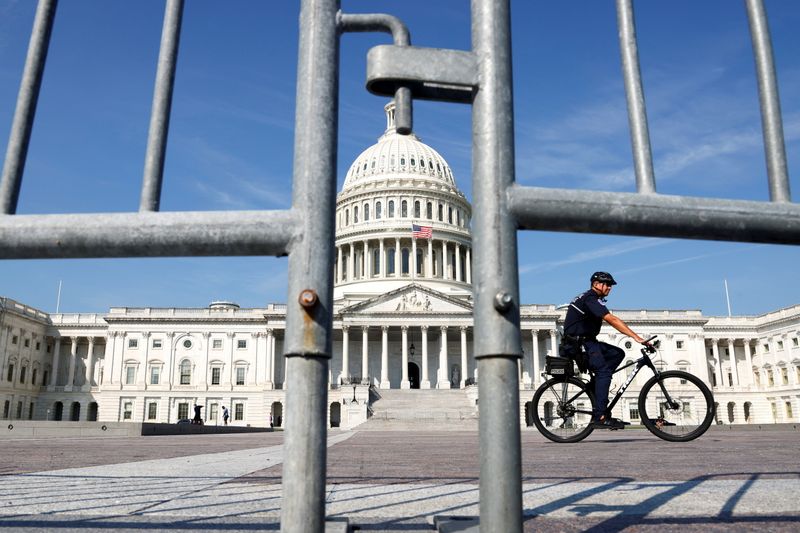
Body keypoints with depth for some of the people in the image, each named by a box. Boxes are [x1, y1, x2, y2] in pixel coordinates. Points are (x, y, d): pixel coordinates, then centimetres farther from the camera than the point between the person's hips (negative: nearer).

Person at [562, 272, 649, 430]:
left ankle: (596, 384, 2)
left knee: (617, 353, 4)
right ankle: (600, 416, -23)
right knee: (604, 371, -21)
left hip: (585, 341, 10)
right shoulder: (591, 299, -15)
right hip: (577, 343, -10)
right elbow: (612, 320, -24)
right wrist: (636, 337, -27)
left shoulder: (589, 298, 18)